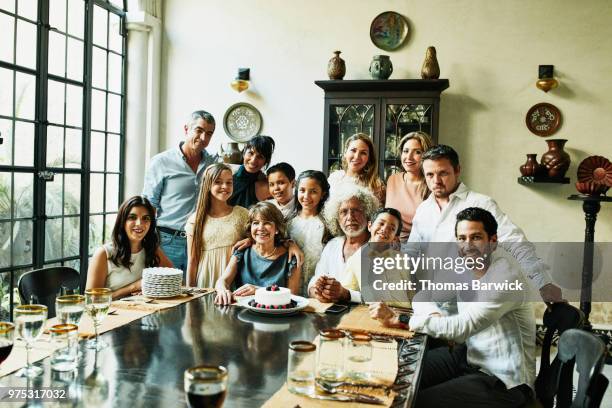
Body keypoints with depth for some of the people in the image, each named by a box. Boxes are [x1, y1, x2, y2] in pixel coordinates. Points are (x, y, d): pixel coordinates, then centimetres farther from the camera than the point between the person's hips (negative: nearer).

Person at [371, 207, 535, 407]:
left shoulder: (506, 278, -24)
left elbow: (461, 327, -30)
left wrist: (397, 320, -29)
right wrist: (433, 315, -18)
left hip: (504, 378, -7)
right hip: (469, 354, 7)